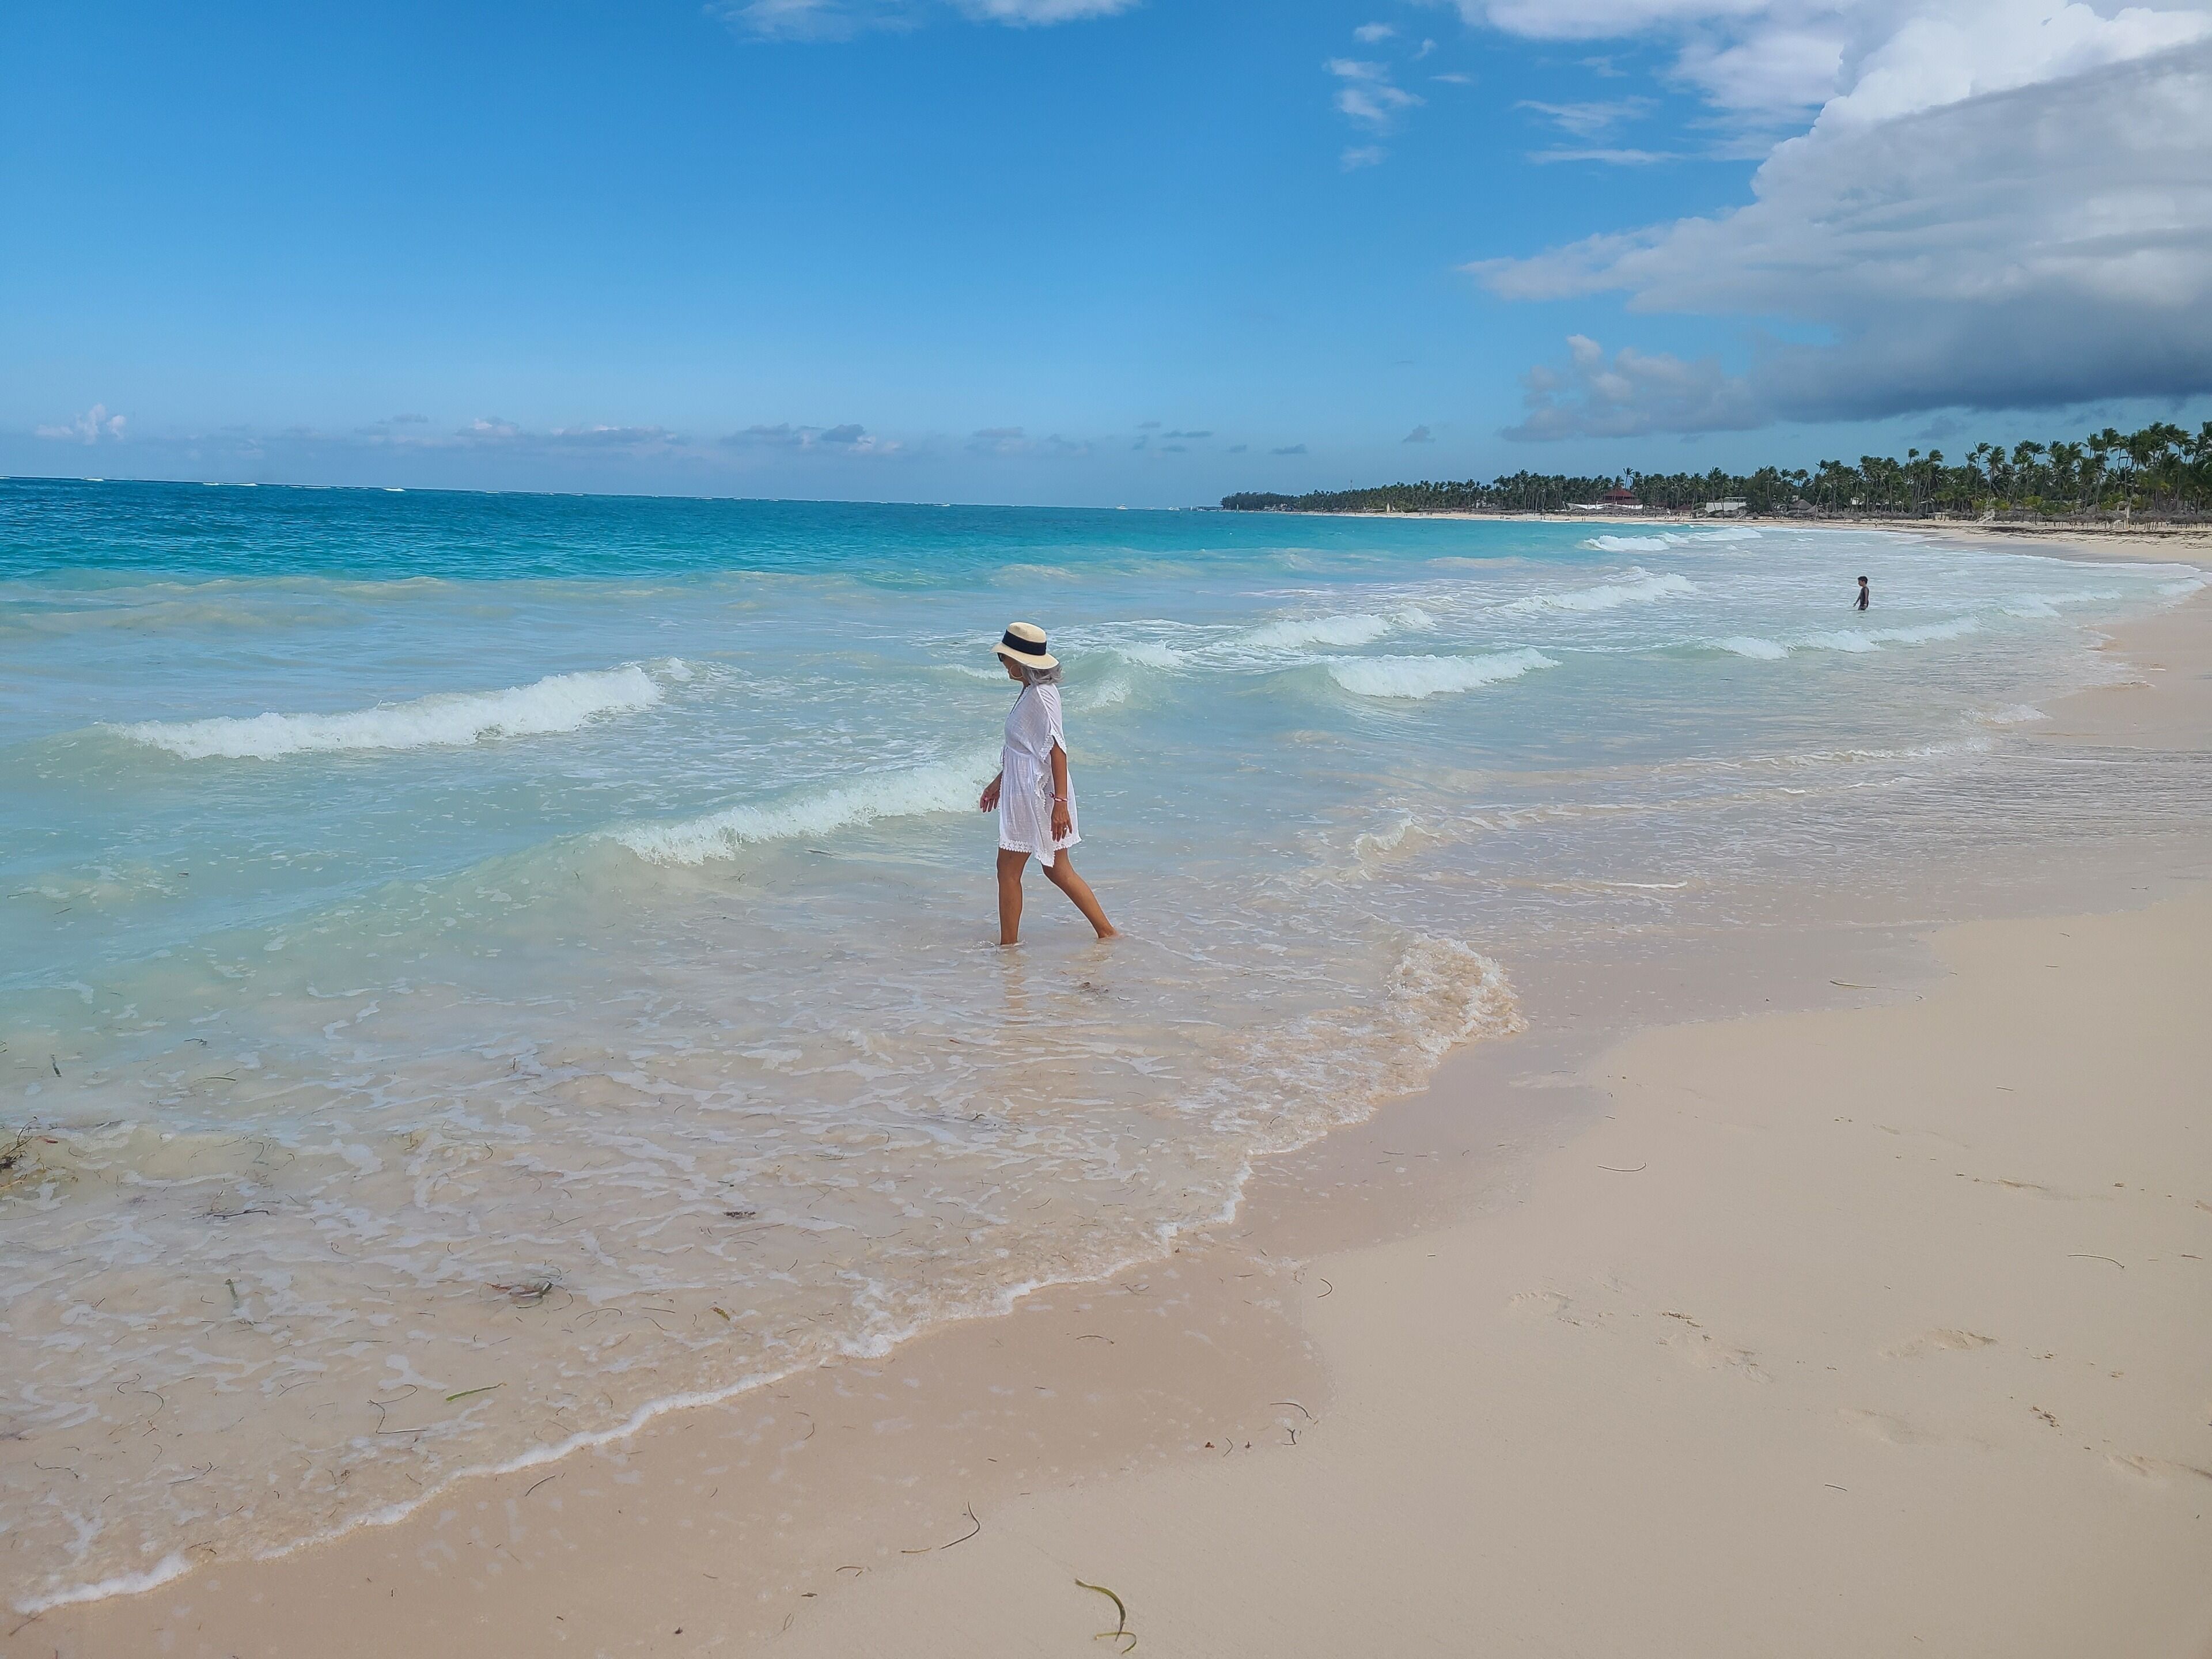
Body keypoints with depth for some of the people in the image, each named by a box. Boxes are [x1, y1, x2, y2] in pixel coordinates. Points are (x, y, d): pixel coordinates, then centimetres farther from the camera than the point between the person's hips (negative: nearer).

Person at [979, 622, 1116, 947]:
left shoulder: (1040, 695, -19)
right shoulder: (1033, 691, 12)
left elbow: (1057, 749, -23)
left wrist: (1060, 801, -26)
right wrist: (1000, 780, 29)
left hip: (1037, 794, -10)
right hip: (1024, 789, 10)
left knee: (1008, 869, 2)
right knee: (1058, 871, 14)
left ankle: (1008, 944, 12)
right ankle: (1106, 931, 17)